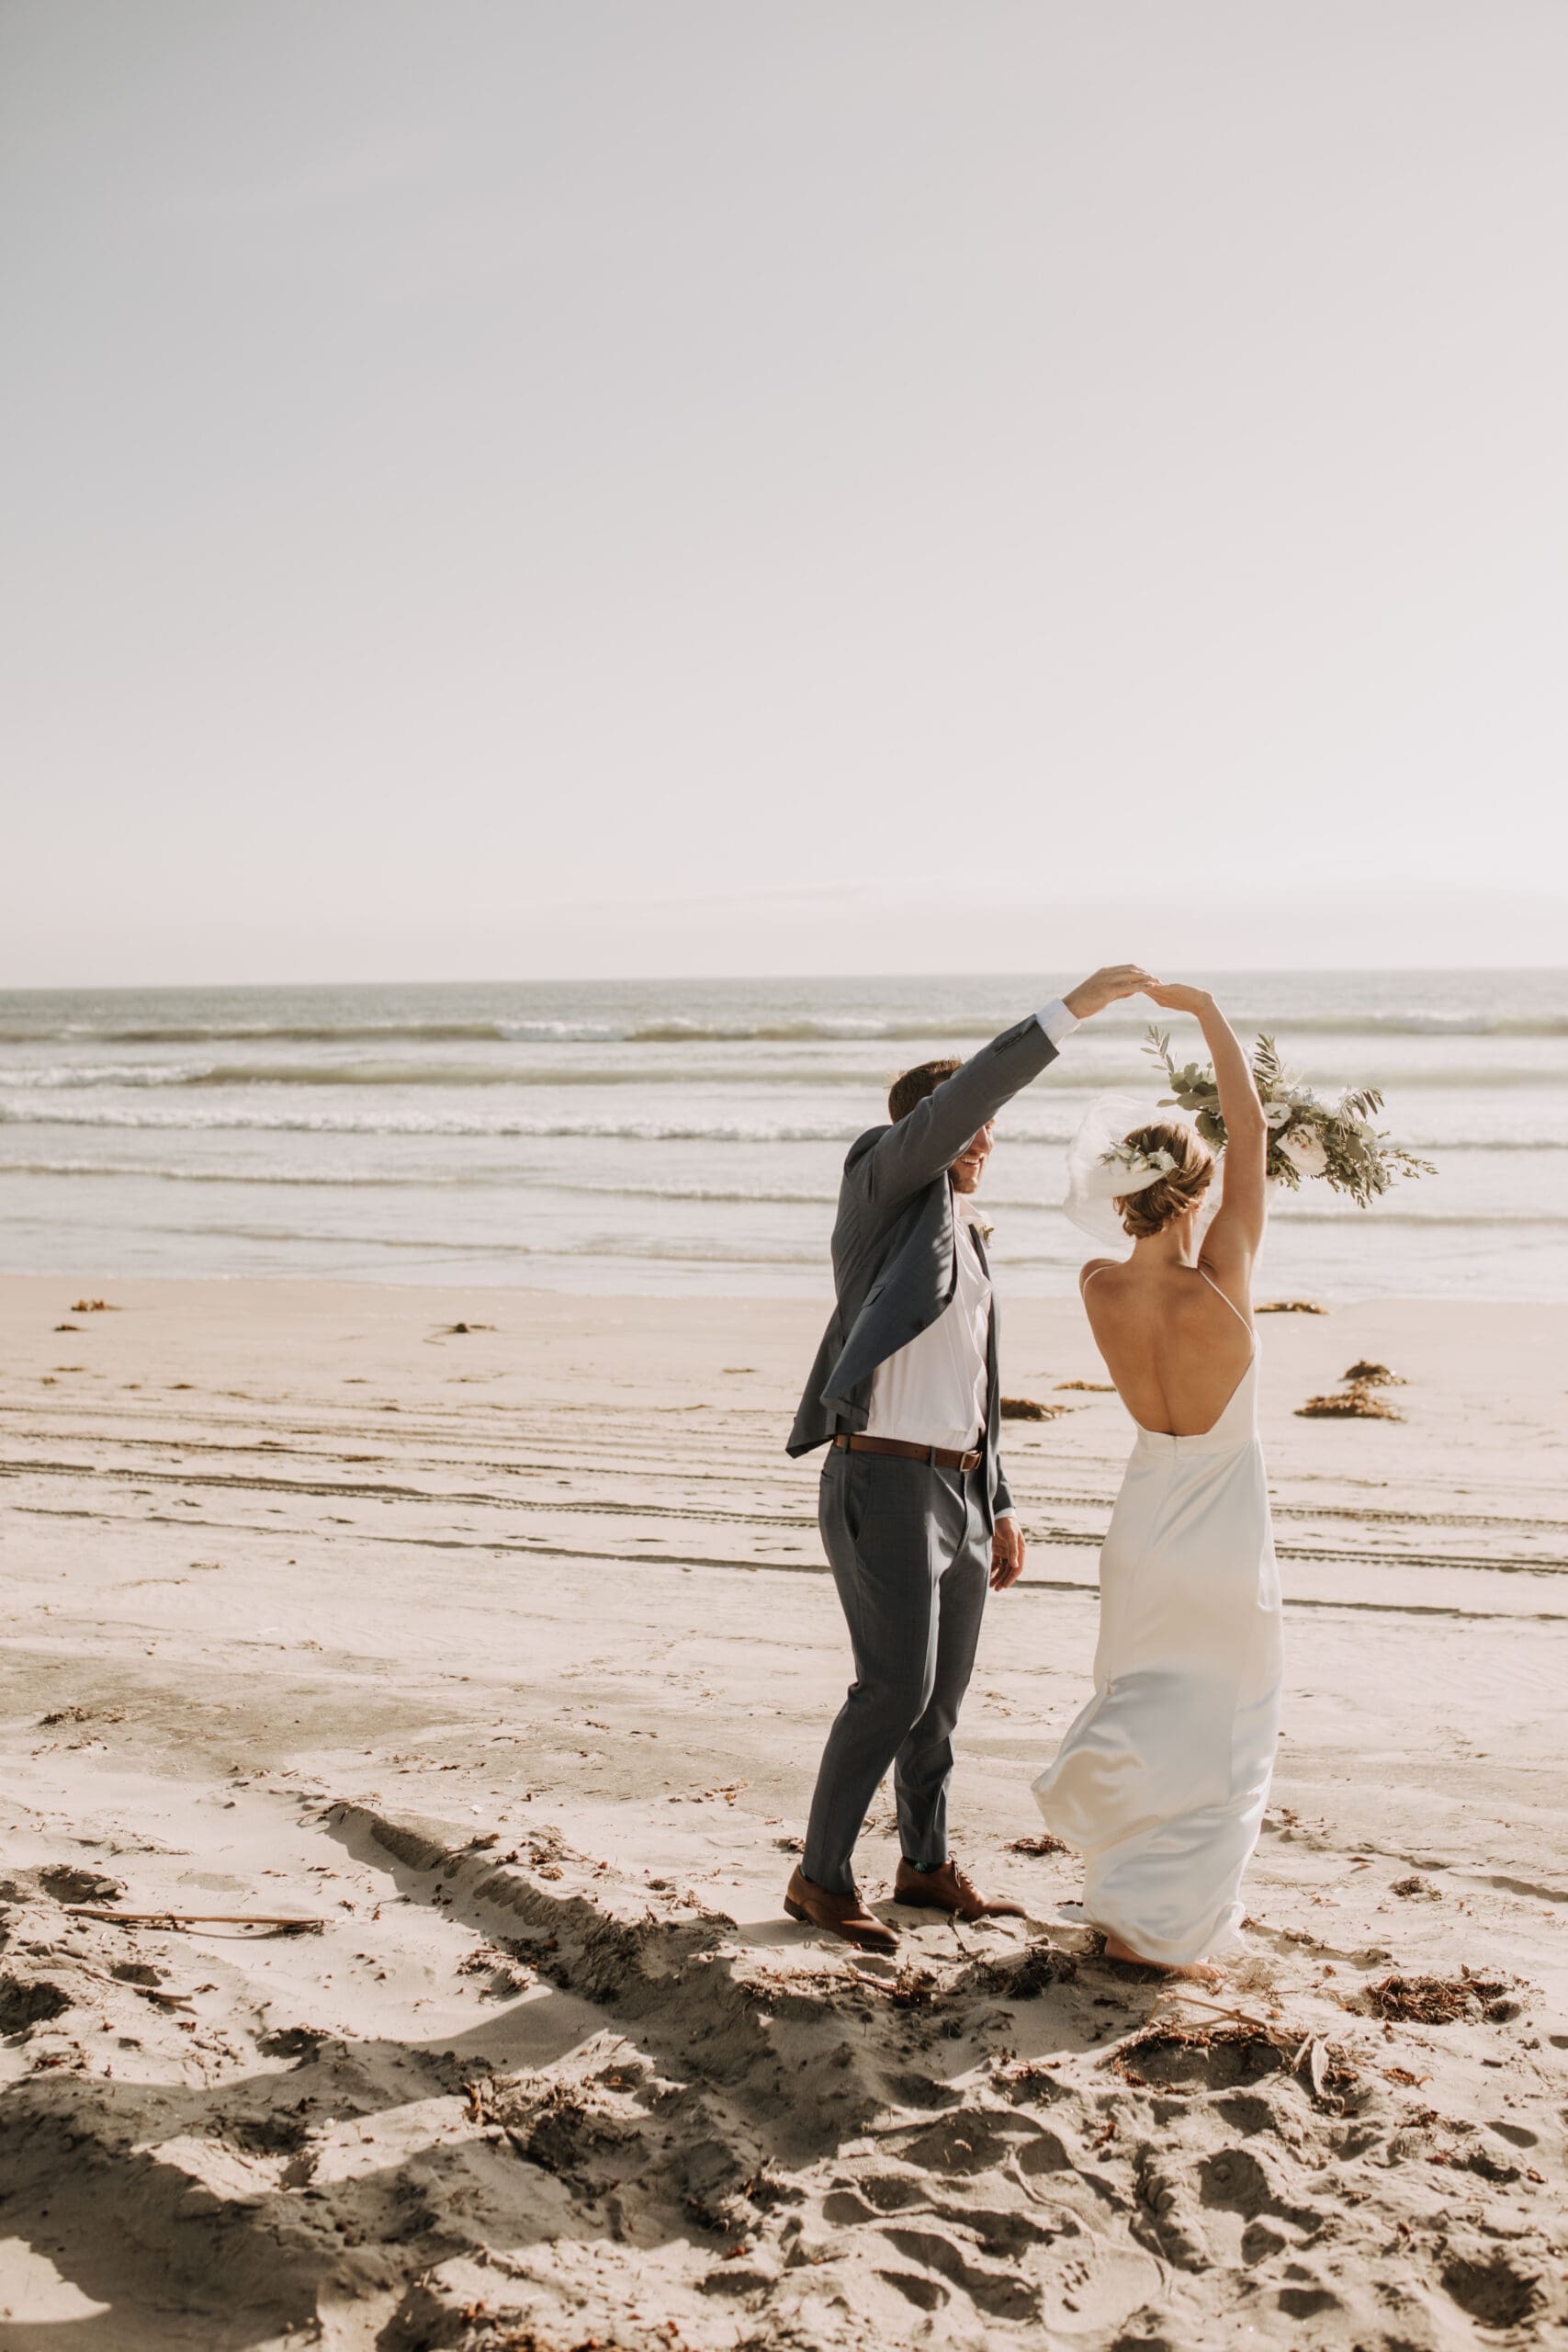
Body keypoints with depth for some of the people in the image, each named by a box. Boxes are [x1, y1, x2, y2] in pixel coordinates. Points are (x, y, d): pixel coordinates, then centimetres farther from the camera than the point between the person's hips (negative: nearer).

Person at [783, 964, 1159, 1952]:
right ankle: (823, 1877, 4)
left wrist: (1001, 1506, 20)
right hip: (883, 1478, -8)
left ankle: (927, 1864, 28)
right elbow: (964, 1092, -21)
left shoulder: (966, 1241, 20)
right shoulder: (883, 1184, -3)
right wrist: (1072, 1010, -23)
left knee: (944, 1689, 14)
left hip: (957, 1487, 9)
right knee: (896, 1686, -9)